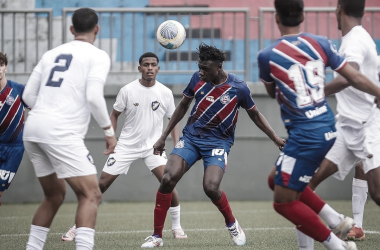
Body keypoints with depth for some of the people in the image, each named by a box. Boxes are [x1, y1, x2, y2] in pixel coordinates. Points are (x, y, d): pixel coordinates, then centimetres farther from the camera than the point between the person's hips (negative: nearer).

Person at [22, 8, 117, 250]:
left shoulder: (51, 54, 18)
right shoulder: (98, 56, 2)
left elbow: (29, 95, 16)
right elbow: (94, 96, -12)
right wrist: (109, 131, -1)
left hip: (33, 129, 7)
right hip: (62, 132, -7)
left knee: (55, 196, 21)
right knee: (91, 195, -6)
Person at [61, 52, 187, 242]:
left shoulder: (165, 93, -4)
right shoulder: (128, 90, -8)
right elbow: (114, 115, 4)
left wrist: (177, 147, -4)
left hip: (152, 146, 1)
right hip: (126, 145, -1)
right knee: (102, 184, -5)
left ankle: (176, 227, 0)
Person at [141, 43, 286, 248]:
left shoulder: (238, 88, -12)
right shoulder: (197, 79, -4)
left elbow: (255, 115, 4)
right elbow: (183, 106, 11)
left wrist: (276, 139, -2)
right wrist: (163, 137, 12)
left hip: (218, 142, -3)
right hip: (191, 137, 3)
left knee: (211, 187, -24)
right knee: (167, 179, -18)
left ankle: (232, 223, 8)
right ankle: (156, 236, -8)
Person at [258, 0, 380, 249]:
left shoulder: (267, 55, -9)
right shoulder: (320, 43, 1)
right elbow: (356, 78, 5)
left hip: (305, 135, -7)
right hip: (327, 128, 7)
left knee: (283, 202, 4)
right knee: (277, 180, 23)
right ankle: (337, 221, 18)